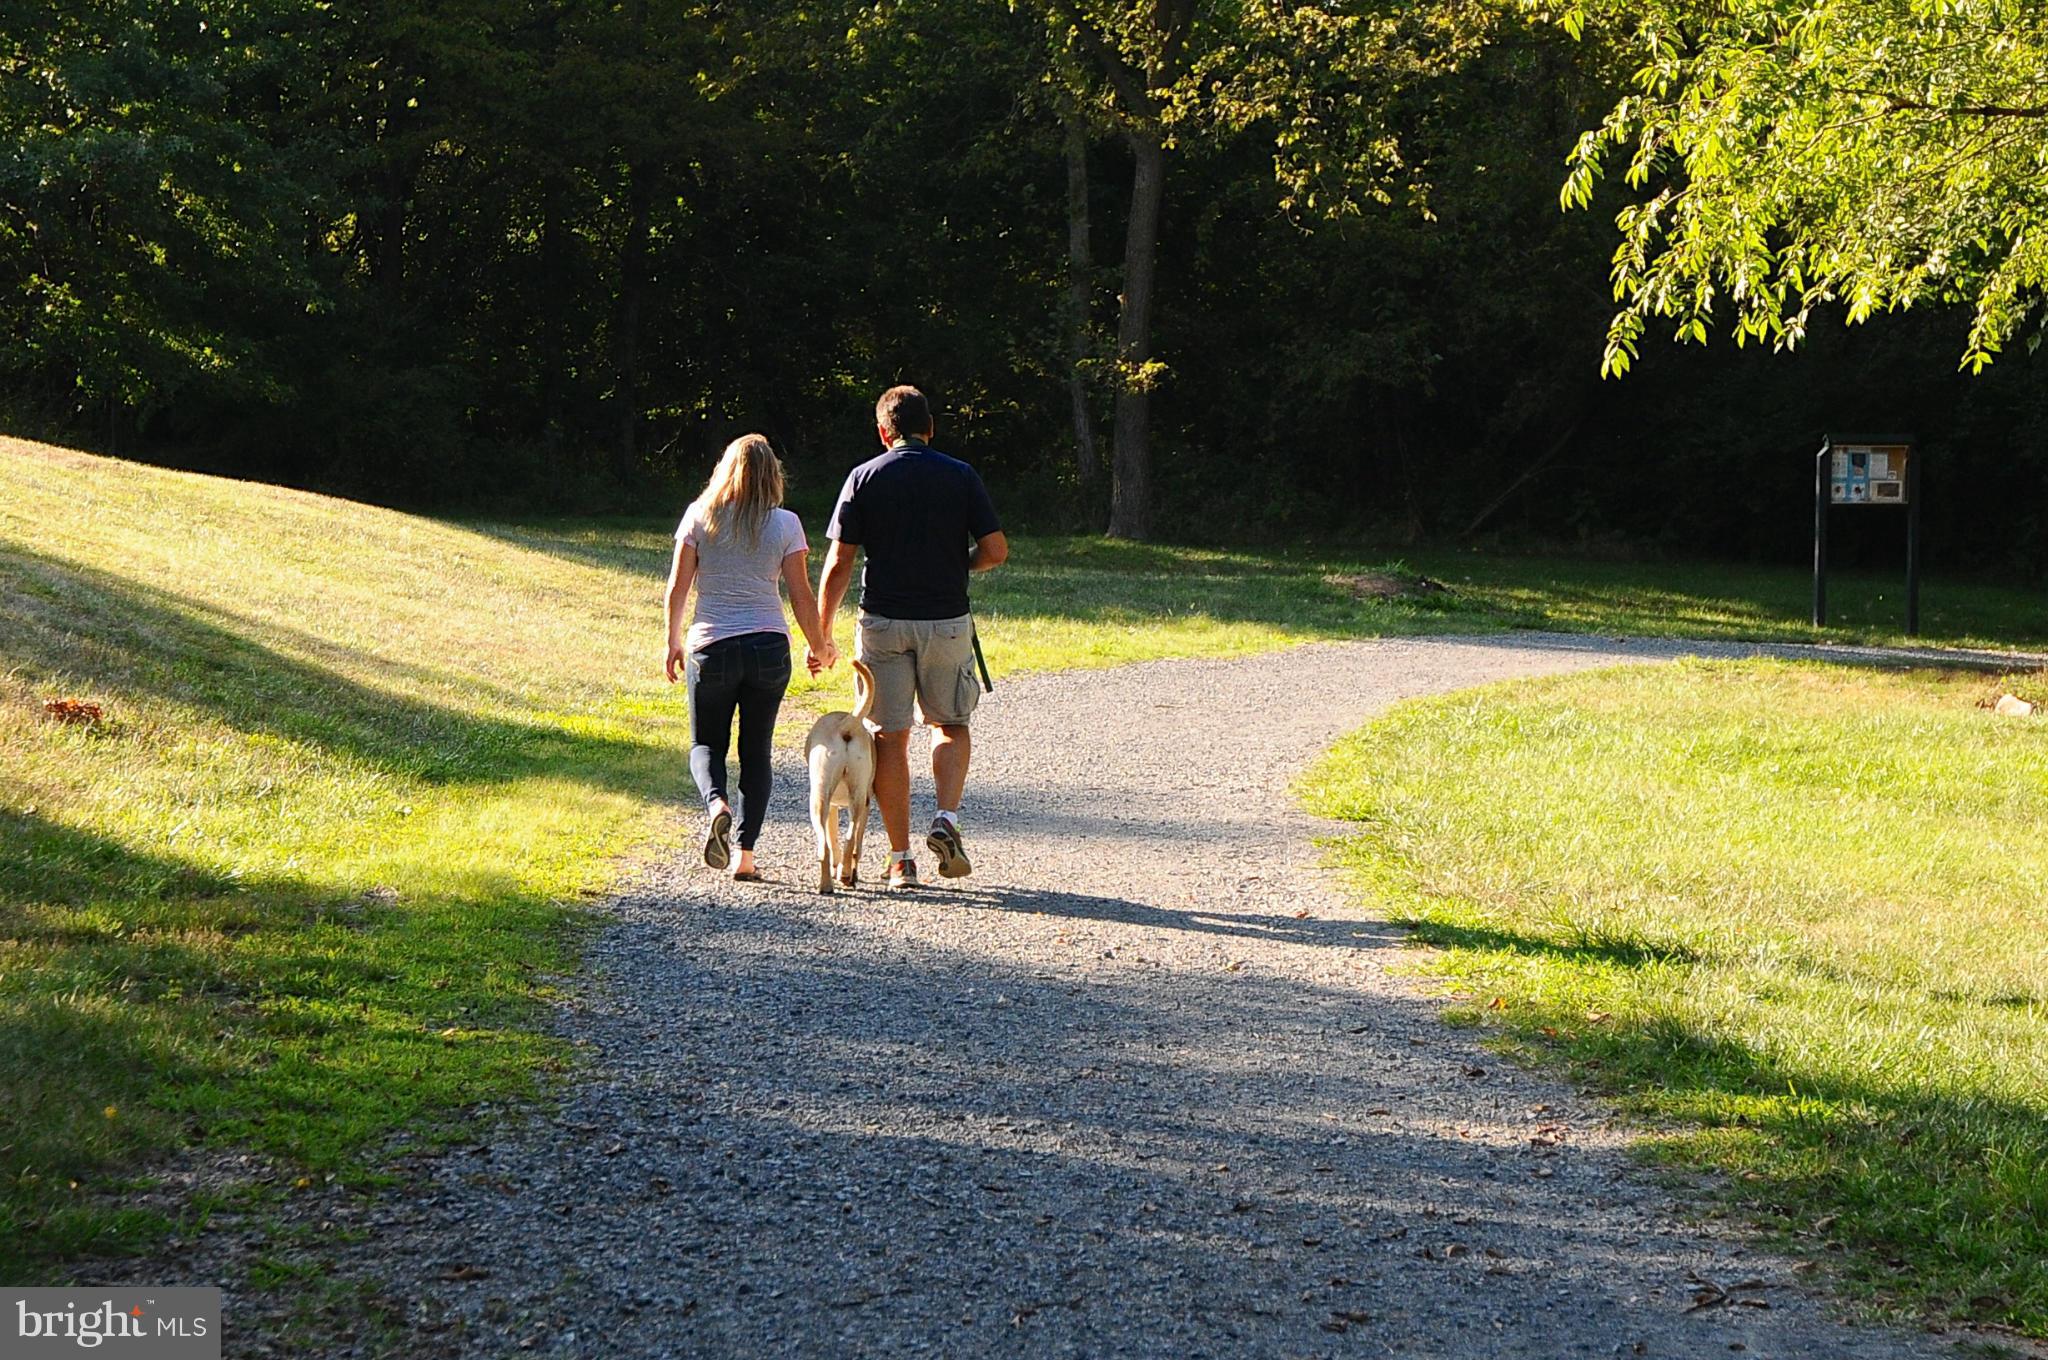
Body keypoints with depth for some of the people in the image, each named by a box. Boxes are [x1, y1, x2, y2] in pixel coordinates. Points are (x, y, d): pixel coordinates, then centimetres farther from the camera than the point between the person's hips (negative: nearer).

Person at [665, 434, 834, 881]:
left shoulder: (699, 516, 0)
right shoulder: (784, 524, -2)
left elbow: (677, 587, 0)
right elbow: (802, 597, -1)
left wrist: (673, 641, 13)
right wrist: (818, 646, 14)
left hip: (710, 646, 0)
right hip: (769, 646, 0)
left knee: (706, 743, 14)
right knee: (756, 749, 10)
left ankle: (716, 803, -18)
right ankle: (746, 852, 2)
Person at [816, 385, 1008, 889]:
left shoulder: (864, 478, -1)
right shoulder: (961, 477, 0)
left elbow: (838, 563, -4)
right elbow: (995, 550, -4)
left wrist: (822, 634, 3)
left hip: (884, 623, 0)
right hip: (947, 621, 1)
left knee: (890, 737, 6)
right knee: (951, 725, 18)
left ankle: (900, 860, 5)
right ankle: (947, 820, -4)